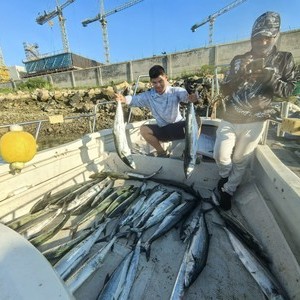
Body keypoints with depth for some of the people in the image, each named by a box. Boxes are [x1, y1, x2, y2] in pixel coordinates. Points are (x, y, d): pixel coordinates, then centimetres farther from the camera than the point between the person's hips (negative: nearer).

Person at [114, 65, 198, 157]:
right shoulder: (148, 96, -5)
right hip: (162, 130, 2)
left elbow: (185, 94, -24)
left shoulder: (175, 91, -10)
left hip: (178, 127, -2)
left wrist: (191, 97, -48)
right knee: (143, 129, -19)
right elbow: (135, 99, -13)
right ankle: (162, 152, 0)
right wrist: (123, 99, -34)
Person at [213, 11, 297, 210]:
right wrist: (241, 74, -16)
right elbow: (225, 91, 2)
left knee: (241, 161, 6)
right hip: (230, 119, 2)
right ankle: (226, 177, 34)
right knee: (220, 156, 1)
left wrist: (268, 77, -17)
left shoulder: (285, 59, 4)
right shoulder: (239, 60, 7)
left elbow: (288, 90, -2)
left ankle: (228, 191, 27)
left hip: (255, 121, -1)